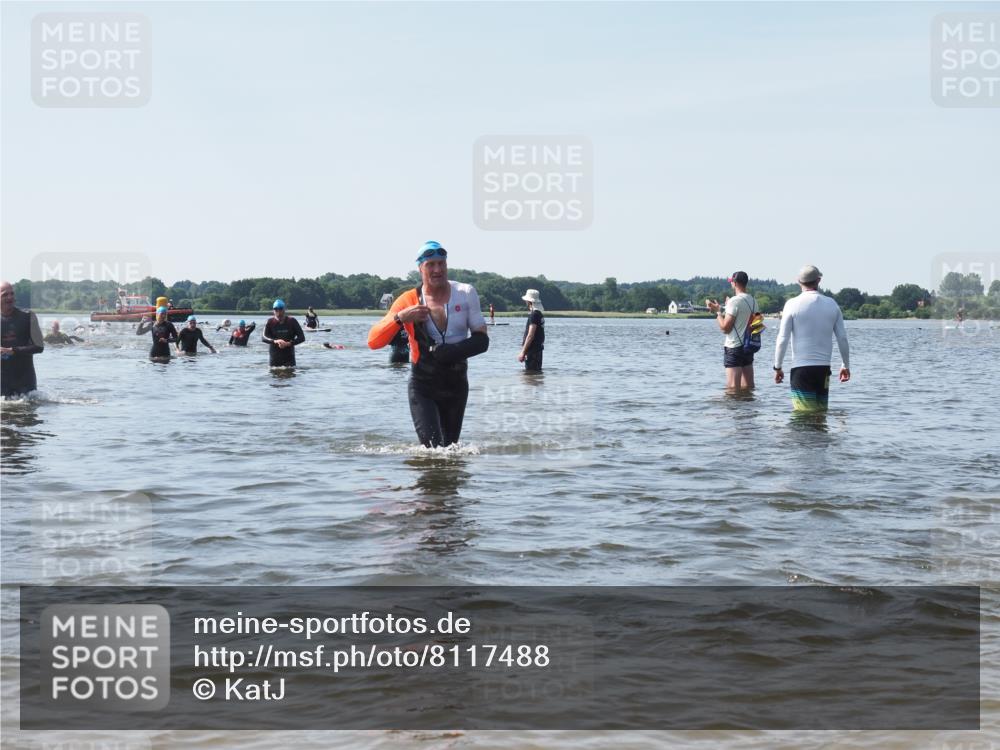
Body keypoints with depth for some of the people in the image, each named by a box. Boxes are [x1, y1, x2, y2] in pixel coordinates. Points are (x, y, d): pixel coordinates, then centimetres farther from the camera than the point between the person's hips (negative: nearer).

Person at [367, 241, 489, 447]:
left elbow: (481, 340, -3)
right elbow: (373, 342, -11)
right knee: (433, 449, -15)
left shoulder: (466, 294, -1)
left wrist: (451, 352, -21)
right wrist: (400, 318, -28)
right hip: (422, 388, -2)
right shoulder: (409, 300, -5)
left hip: (457, 384, 2)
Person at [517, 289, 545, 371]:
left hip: (532, 349, -10)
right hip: (538, 348, 10)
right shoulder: (539, 314, 15)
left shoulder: (534, 315, -16)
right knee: (536, 371, 14)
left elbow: (530, 336, -22)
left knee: (531, 372, -8)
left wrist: (523, 352, -20)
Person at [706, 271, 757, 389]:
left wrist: (717, 311, -3)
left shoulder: (734, 301, -15)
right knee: (748, 387, 11)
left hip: (734, 347, -8)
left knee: (733, 387, -9)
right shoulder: (753, 301, 9)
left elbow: (725, 328, -16)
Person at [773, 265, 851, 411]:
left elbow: (783, 340, -7)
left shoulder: (792, 304, -5)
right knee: (821, 411, 11)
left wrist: (777, 367, 3)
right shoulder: (832, 304, 5)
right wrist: (846, 365, 18)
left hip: (801, 368, -3)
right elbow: (842, 338, 7)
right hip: (824, 367, 3)